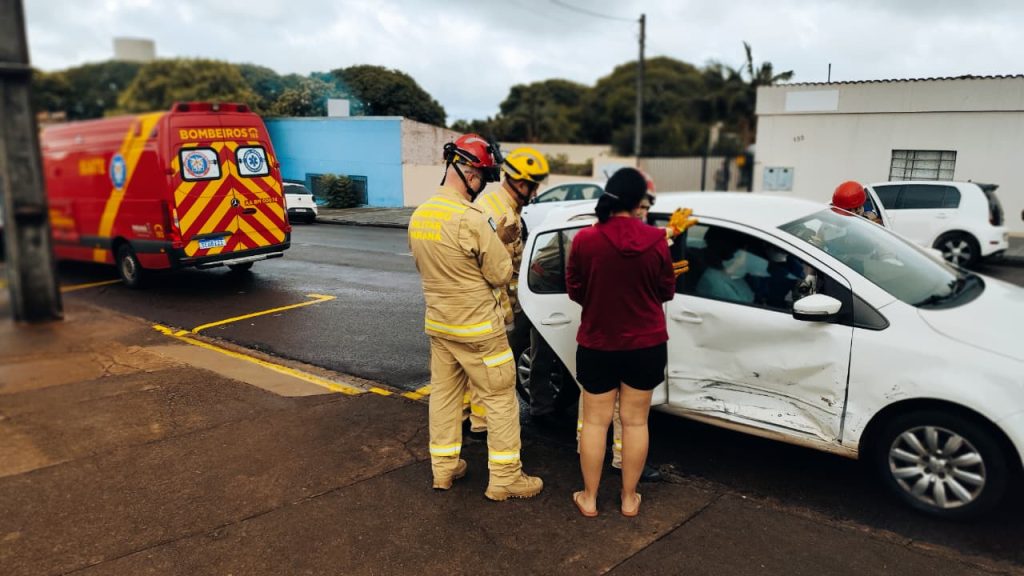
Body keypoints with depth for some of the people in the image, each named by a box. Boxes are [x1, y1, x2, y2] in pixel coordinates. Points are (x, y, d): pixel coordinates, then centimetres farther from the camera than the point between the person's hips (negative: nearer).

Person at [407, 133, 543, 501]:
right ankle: (505, 479, 13)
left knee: (443, 393, 17)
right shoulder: (471, 219, -23)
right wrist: (496, 239, -1)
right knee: (500, 400, 4)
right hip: (477, 328, -8)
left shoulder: (419, 215, 3)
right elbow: (502, 275, -15)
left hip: (438, 324, 8)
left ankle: (444, 469, 27)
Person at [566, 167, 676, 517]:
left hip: (597, 344, -1)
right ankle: (629, 498, 26)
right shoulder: (655, 240, -12)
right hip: (646, 345, 1)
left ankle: (589, 498, 24)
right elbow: (667, 291, 0)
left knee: (595, 421, 13)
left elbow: (575, 292, -3)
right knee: (635, 421, 14)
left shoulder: (585, 239, -15)